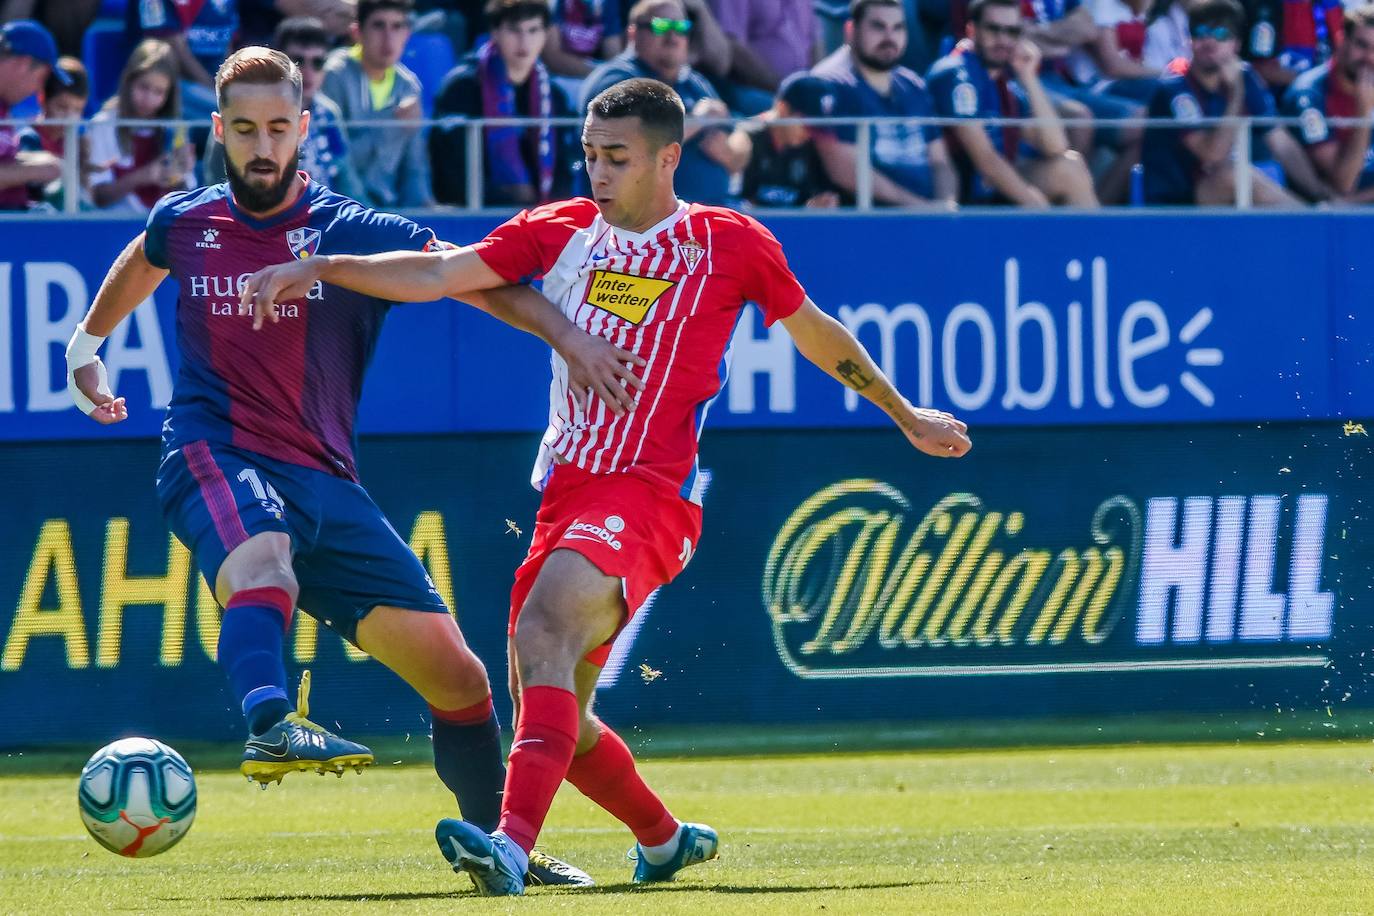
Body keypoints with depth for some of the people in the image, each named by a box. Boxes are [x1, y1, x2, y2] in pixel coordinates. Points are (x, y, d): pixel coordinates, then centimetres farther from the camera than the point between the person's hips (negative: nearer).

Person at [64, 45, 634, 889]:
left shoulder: (354, 233, 2)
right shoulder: (184, 224, 8)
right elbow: (138, 267, 33)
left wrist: (570, 338, -21)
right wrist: (87, 350, 41)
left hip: (323, 479, 2)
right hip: (215, 458, -2)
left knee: (456, 675, 1)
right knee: (262, 564, -40)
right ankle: (271, 725, -65)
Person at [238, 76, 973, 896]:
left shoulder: (730, 244, 2)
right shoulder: (561, 232, 10)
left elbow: (817, 334, 16)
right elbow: (437, 274, 4)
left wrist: (905, 415, 25)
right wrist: (321, 268, -8)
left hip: (650, 497, -6)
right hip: (568, 490, 6)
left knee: (543, 628, -32)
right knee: (554, 712, 8)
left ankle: (513, 845, -45)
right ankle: (667, 840, 34)